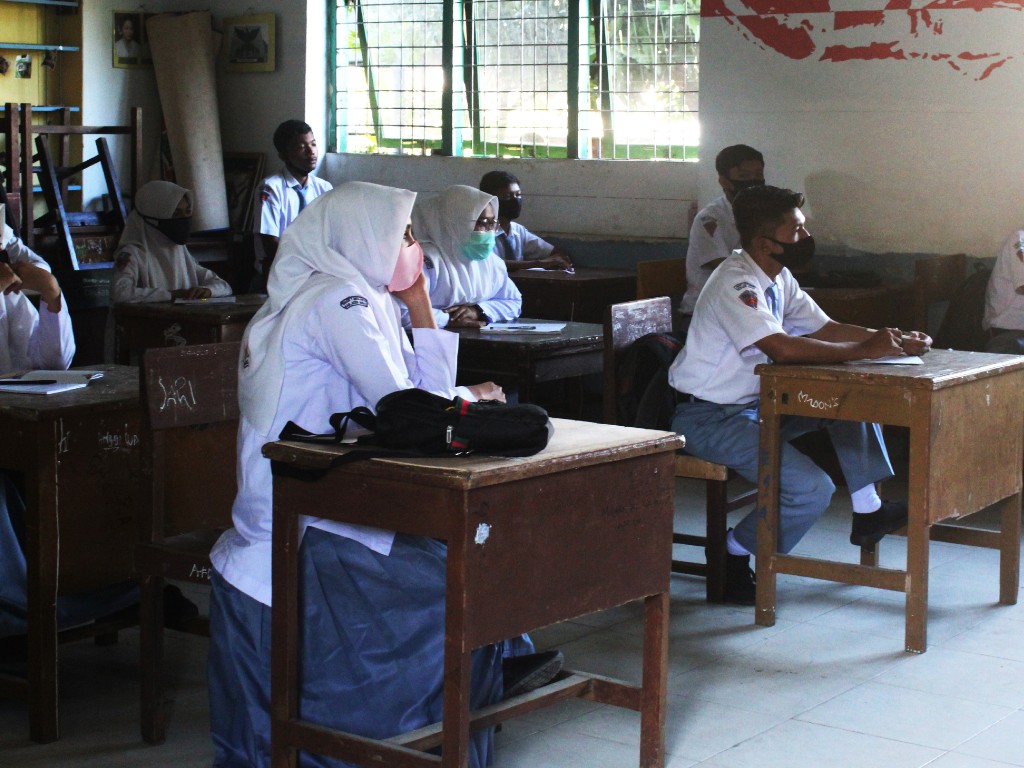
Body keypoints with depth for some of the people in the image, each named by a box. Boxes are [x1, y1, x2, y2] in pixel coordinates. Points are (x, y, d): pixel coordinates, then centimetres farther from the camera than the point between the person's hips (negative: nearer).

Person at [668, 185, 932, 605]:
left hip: (755, 403, 9)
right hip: (707, 417, -9)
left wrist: (893, 340, -6)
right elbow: (782, 349, -35)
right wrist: (865, 349, -29)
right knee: (810, 489, -21)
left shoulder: (778, 279, 8)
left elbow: (827, 329, 10)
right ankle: (733, 556, -1)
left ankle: (868, 510, 8)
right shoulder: (735, 282, -23)